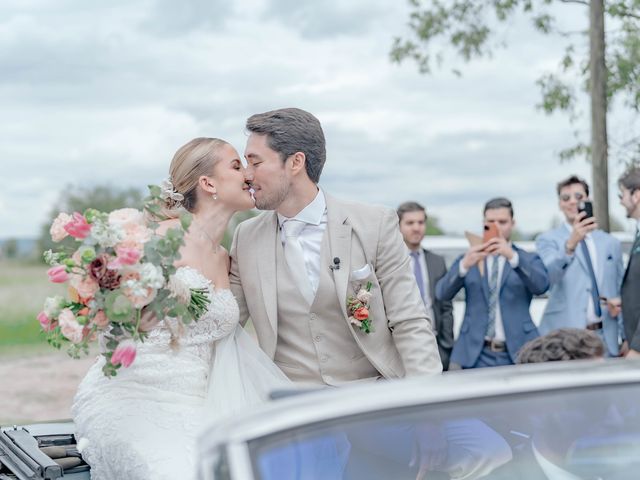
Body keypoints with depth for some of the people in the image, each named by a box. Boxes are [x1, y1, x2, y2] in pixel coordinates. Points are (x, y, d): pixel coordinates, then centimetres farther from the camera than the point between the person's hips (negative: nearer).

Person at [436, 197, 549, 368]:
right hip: (476, 355, 1)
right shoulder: (468, 259, 12)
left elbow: (541, 285, -12)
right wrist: (464, 265, -23)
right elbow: (442, 293, -4)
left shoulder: (528, 260, 10)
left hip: (518, 353, 0)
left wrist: (512, 256, -27)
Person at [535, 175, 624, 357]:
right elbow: (548, 275, -20)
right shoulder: (548, 240, 0)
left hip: (606, 337, 4)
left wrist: (625, 336, 10)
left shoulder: (611, 243, 13)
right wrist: (571, 243, -37)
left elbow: (619, 291, 18)